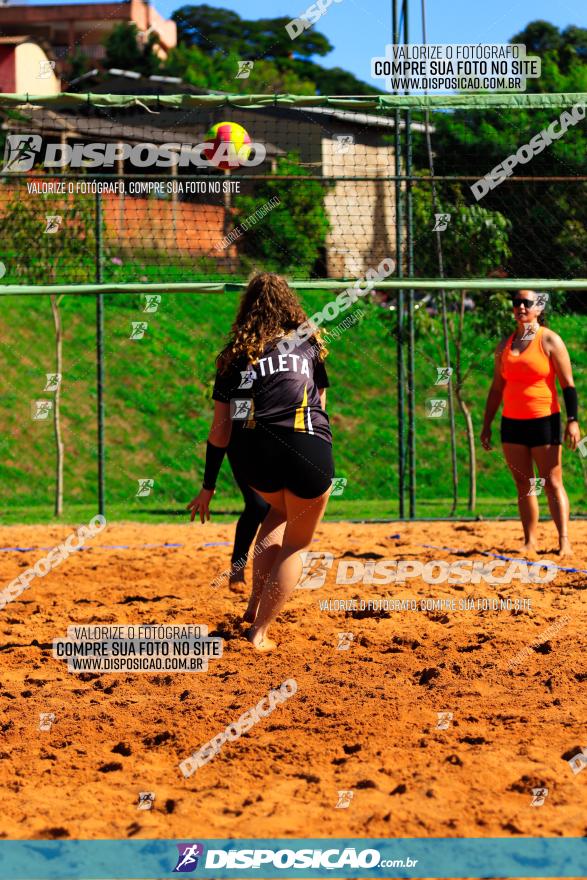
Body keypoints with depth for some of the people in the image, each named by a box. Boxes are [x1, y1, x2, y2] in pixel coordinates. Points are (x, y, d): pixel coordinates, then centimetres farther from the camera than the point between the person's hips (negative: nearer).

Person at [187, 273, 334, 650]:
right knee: (296, 544, 16)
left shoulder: (236, 354, 16)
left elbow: (221, 428, 14)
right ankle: (261, 631, 12)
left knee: (279, 511, 33)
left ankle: (256, 603, 25)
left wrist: (208, 486, 19)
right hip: (309, 449, -2)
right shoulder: (309, 343, 17)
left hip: (255, 452, 2)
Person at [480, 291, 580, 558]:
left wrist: (572, 420, -14)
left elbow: (568, 384, -6)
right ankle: (529, 542, 6)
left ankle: (564, 542, -7)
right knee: (523, 485, 4)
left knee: (552, 483, -7)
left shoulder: (549, 340, -3)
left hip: (544, 421, -5)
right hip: (512, 423, 5)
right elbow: (496, 388, 17)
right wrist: (487, 424, 14)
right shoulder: (505, 345, 12)